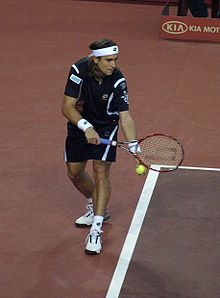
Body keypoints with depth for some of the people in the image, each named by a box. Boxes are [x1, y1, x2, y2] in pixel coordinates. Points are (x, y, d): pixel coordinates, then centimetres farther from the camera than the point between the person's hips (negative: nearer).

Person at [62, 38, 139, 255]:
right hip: (79, 124, 2)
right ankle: (95, 208, 37)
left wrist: (133, 144, -43)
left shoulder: (117, 81, -26)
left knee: (101, 172, -14)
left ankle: (95, 230, -12)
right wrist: (86, 127, -40)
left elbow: (125, 116, -28)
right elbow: (67, 107, -26)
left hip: (106, 126, -2)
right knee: (74, 172, 10)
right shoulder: (79, 70, -26)